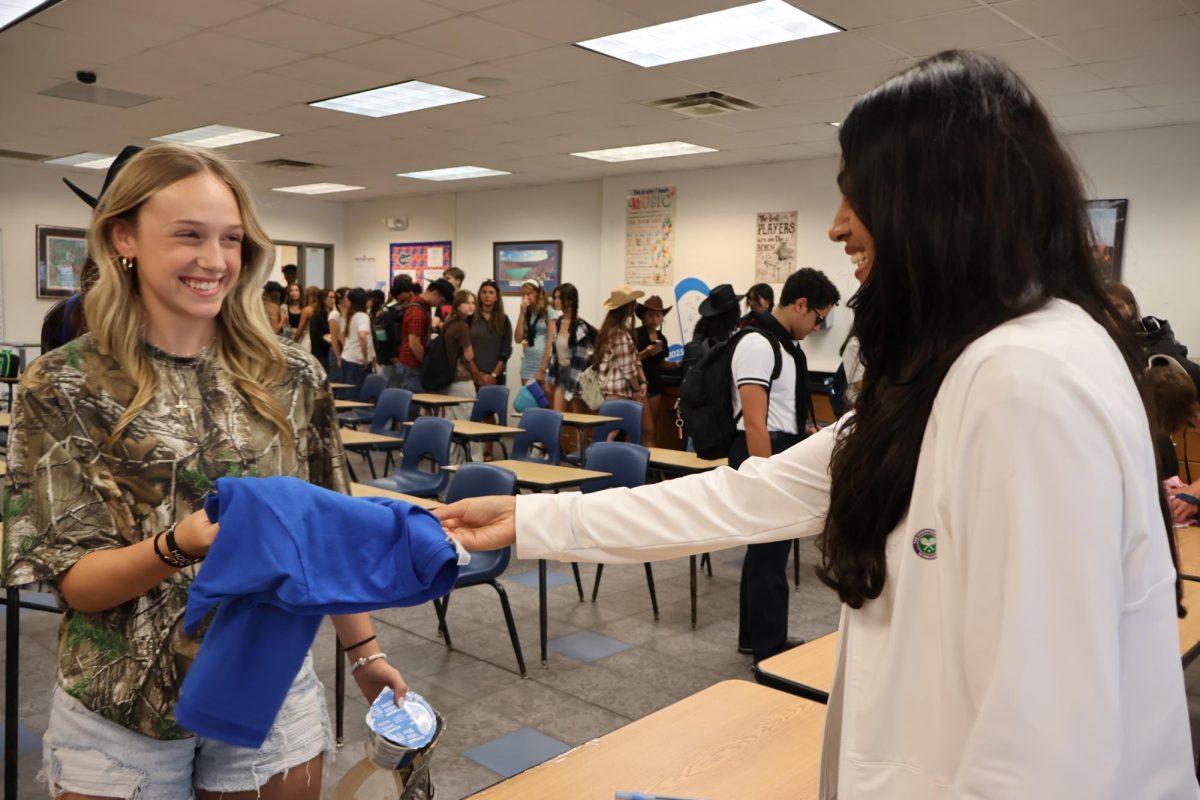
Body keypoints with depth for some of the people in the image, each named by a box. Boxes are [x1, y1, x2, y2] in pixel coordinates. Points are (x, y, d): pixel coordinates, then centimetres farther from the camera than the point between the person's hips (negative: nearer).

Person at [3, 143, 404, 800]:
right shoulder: (61, 385, -8)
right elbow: (74, 582, -11)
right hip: (120, 718, -1)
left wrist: (363, 648, 8)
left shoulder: (291, 376, -3)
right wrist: (182, 543, -29)